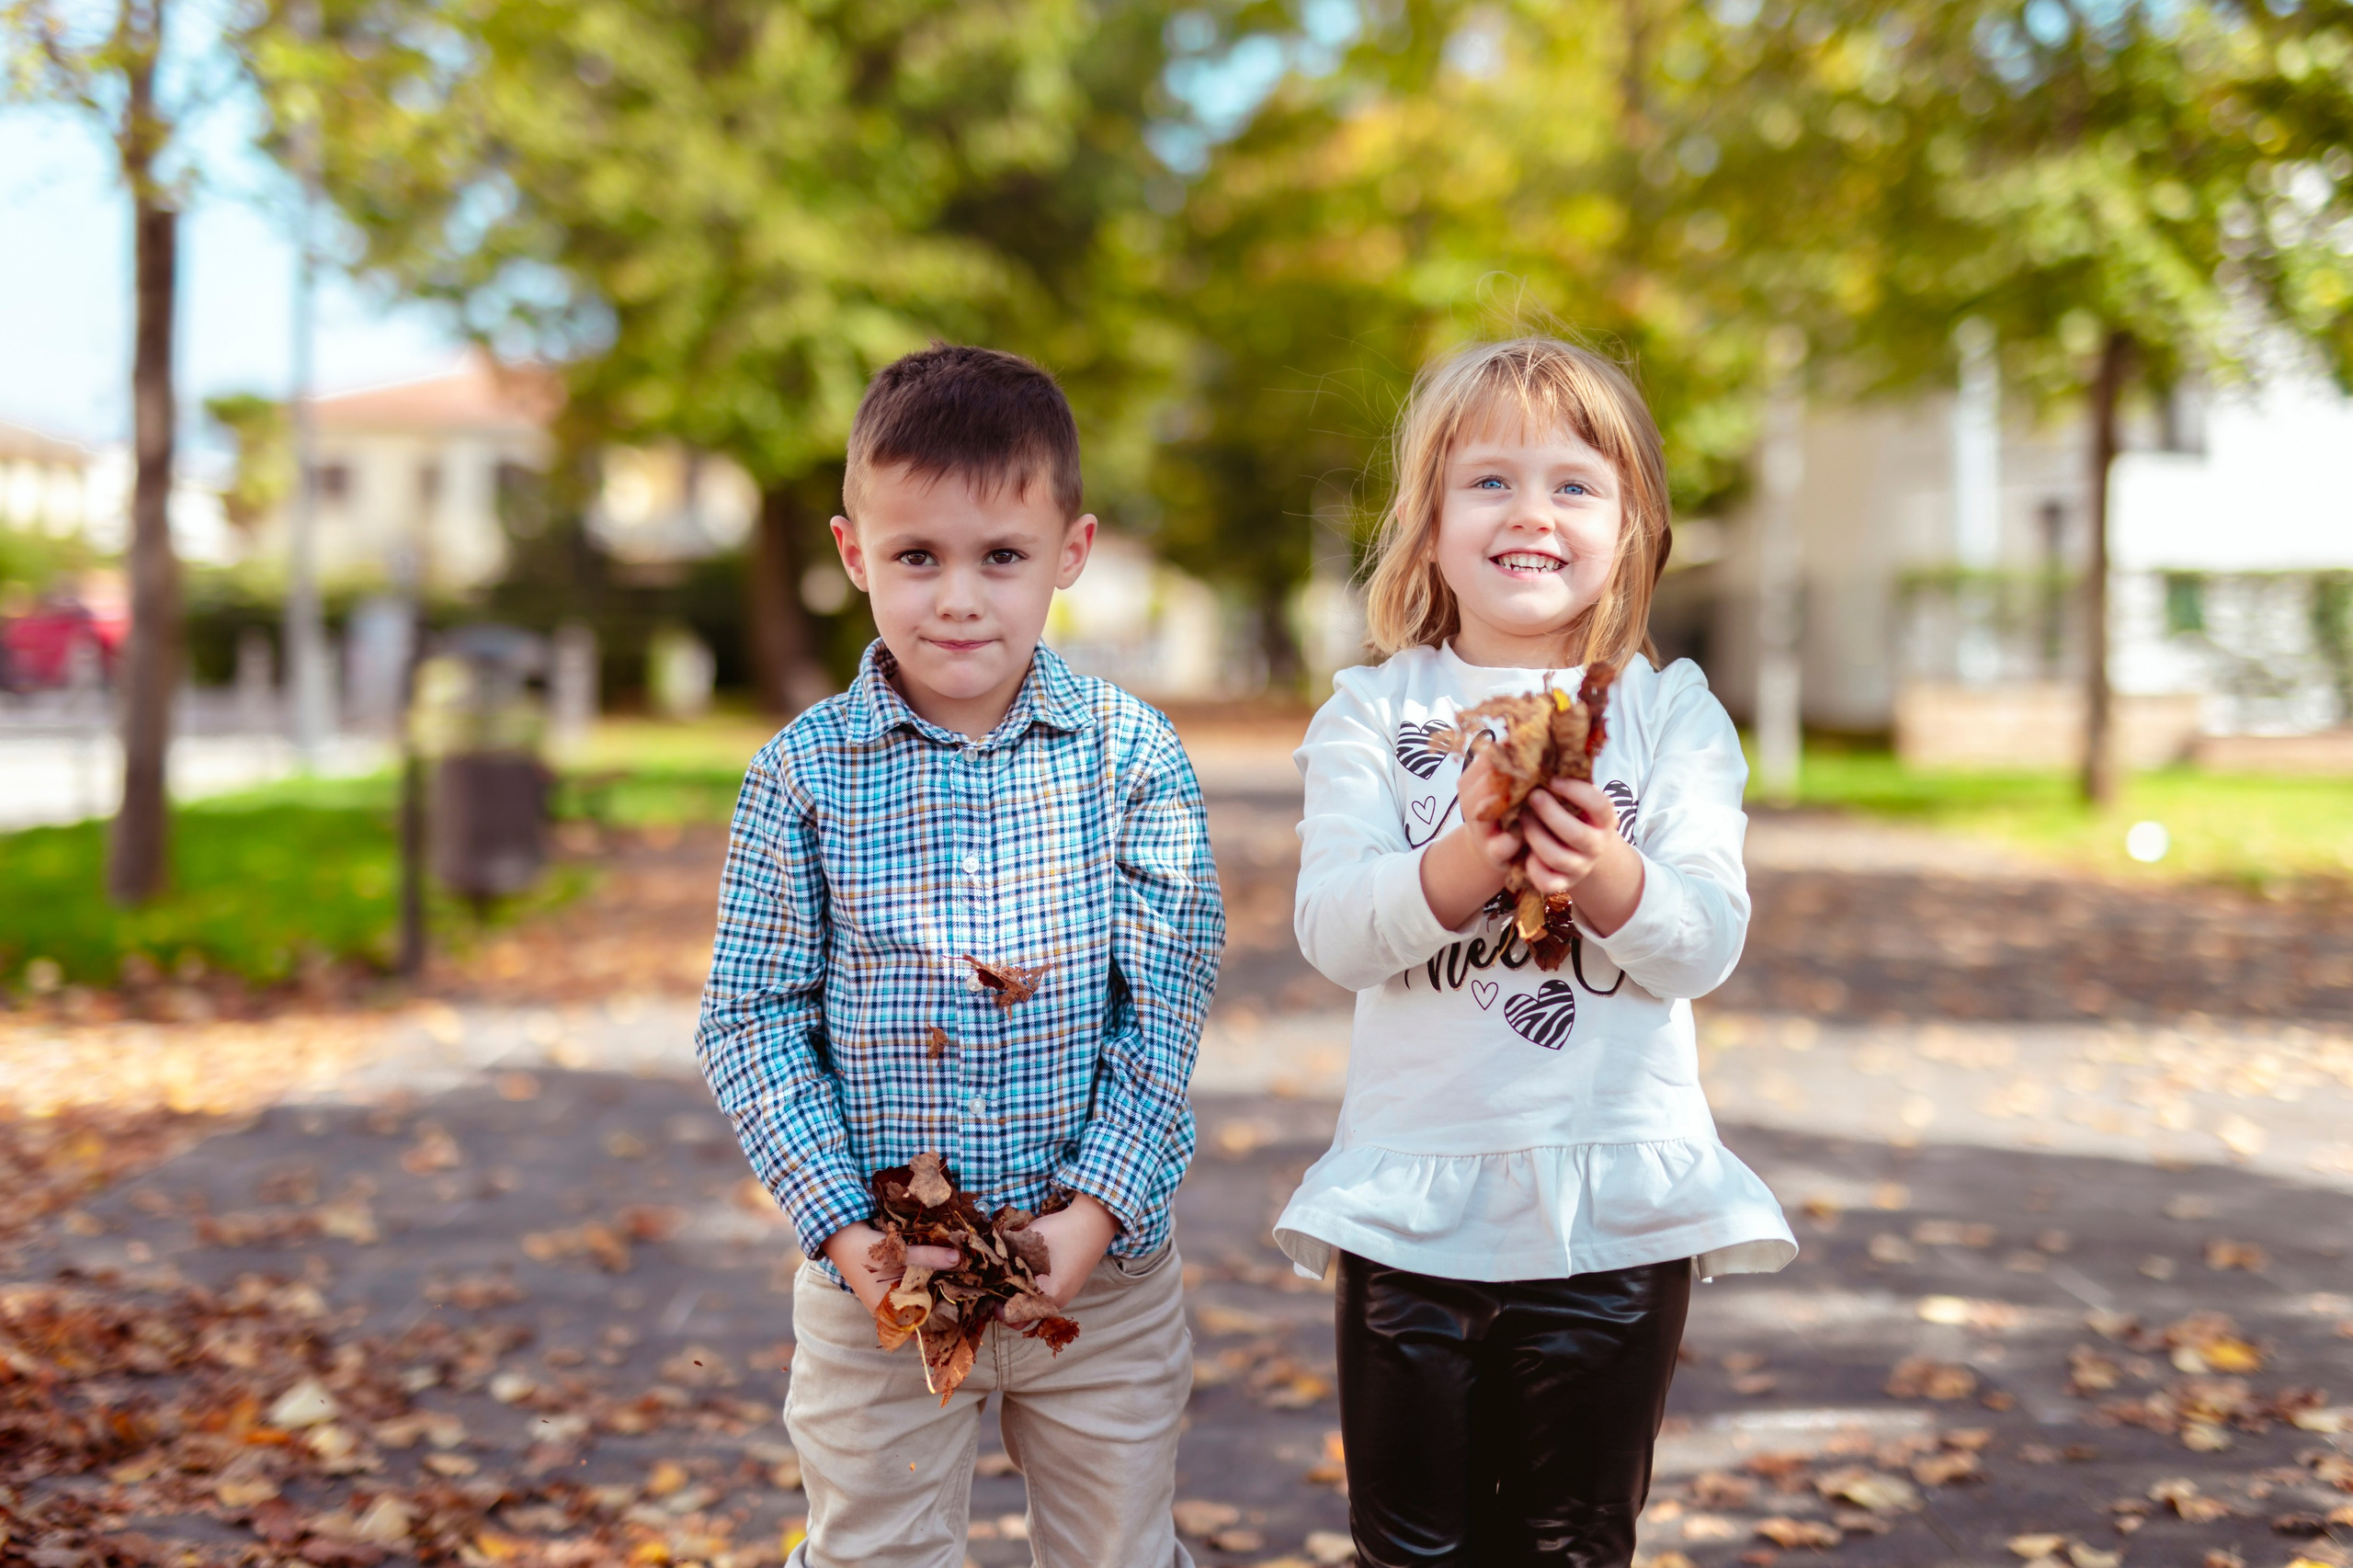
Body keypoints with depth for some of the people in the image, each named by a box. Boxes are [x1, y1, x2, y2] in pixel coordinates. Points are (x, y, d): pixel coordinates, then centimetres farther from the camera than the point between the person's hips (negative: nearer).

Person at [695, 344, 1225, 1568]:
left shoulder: (1133, 753, -6)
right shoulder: (803, 773, -6)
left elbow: (1166, 1006, -6)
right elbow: (749, 1017, -5)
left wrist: (1093, 1214, -15)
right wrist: (845, 1231, -13)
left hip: (1102, 1256, 1)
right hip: (873, 1275, 0)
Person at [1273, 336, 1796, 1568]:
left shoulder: (1673, 715, 3)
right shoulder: (1374, 715, 1)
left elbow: (1707, 945, -7)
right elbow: (1331, 932, -11)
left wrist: (1605, 873, -26)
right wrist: (1468, 862, -28)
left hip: (1619, 1201, 1)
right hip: (1414, 1199, 0)